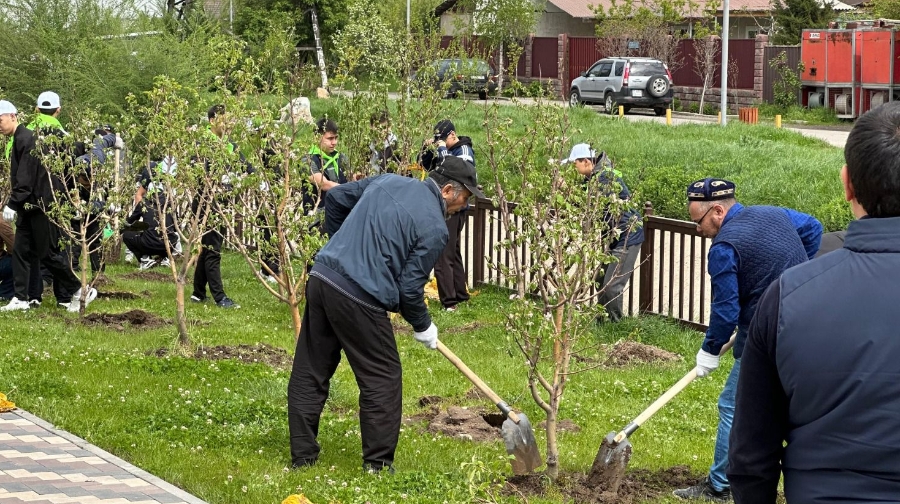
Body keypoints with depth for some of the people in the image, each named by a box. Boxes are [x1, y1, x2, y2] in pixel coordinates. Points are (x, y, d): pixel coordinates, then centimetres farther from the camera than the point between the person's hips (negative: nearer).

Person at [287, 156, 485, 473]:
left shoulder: (388, 181, 14)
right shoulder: (435, 228, -6)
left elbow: (336, 197, 22)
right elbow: (410, 288, -6)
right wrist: (423, 327, 12)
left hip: (321, 278, 7)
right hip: (359, 298, -7)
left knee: (310, 372, 13)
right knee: (382, 377, 8)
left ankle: (302, 456, 21)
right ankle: (378, 464, 12)